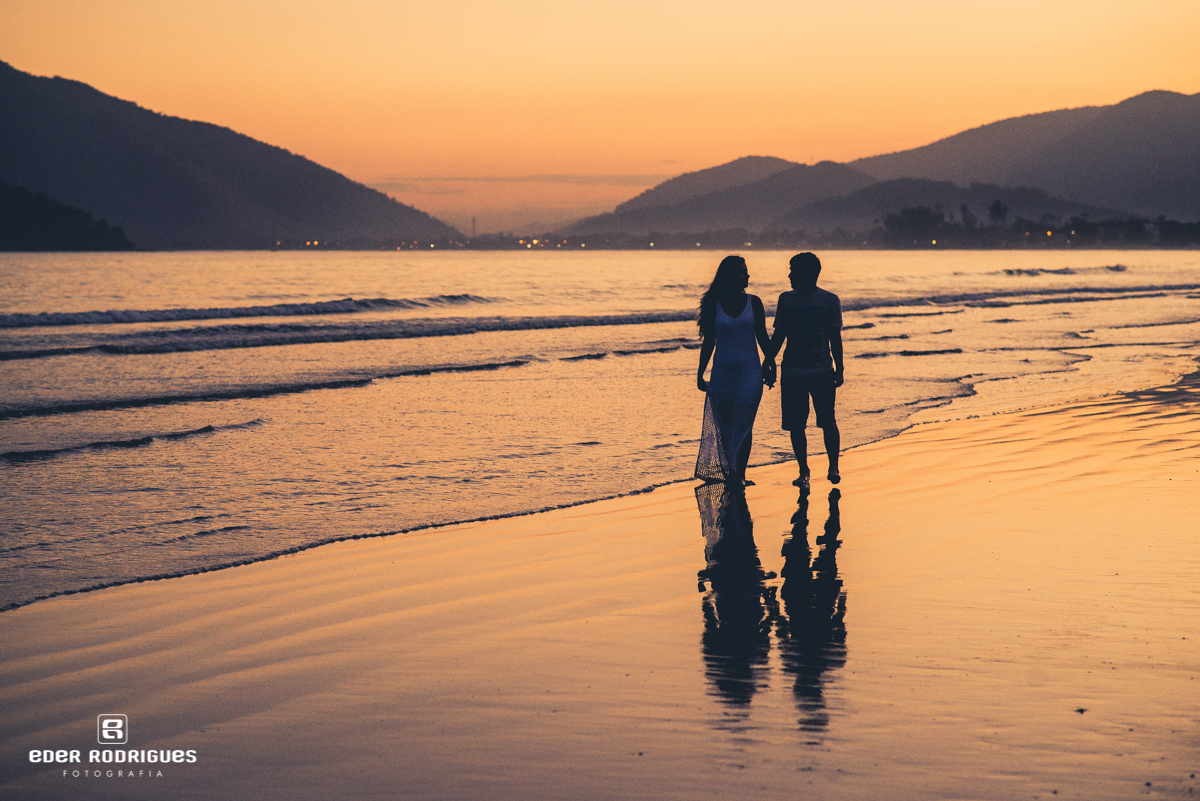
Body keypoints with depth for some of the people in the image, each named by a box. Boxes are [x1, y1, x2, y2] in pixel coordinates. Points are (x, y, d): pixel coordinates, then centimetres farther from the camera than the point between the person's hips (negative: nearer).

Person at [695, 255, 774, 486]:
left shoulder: (753, 302, 3)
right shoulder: (714, 305, 1)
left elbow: (762, 337, 9)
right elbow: (709, 341, 6)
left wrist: (771, 366, 5)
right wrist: (700, 374, 5)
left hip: (750, 372, -1)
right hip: (722, 371, 1)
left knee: (743, 423, -10)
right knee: (723, 425, 5)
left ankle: (740, 474, -6)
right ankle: (729, 470, 19)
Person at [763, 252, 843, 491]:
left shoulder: (830, 300, 2)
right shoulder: (786, 300, 11)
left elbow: (835, 337, 4)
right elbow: (779, 336, 15)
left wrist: (839, 368, 0)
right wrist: (768, 362, 7)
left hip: (823, 372, -3)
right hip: (792, 371, 3)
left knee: (828, 422, -2)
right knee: (796, 426, 2)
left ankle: (833, 467, 16)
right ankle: (803, 472, 12)